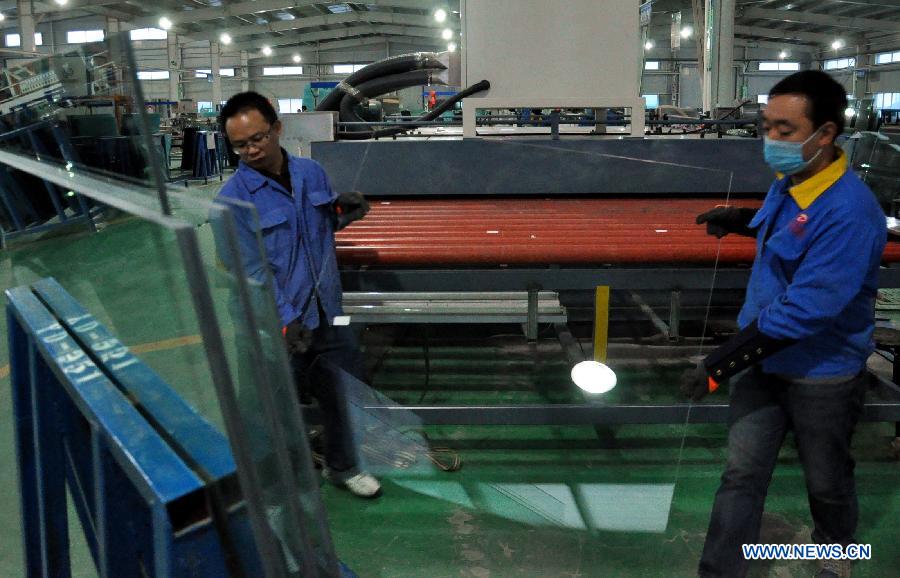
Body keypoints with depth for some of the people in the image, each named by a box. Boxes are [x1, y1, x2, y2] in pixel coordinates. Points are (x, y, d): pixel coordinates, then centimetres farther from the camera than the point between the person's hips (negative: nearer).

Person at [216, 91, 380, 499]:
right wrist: (286, 320, -27)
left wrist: (342, 211, -4)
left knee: (345, 393, 20)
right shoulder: (233, 198, -14)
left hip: (327, 313, 6)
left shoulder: (311, 172, 3)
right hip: (278, 327, -5)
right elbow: (251, 269, -19)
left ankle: (342, 466, 44)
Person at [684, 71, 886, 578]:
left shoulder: (849, 212, -29)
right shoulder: (789, 182, -2)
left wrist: (725, 362, -30)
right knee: (742, 475, 8)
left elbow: (806, 309, -32)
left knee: (826, 482, 19)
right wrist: (745, 221, 9)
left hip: (822, 376, -6)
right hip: (765, 358, 7)